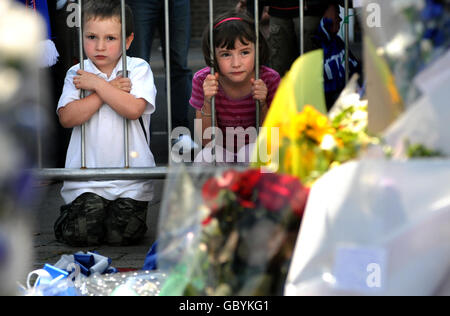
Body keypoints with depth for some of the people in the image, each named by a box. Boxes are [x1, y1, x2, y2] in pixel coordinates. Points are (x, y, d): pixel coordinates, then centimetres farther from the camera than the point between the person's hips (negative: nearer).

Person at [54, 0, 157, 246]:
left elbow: (133, 109, -16)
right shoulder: (76, 74, 6)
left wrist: (98, 84, -10)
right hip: (86, 175, 1)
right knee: (82, 234, -12)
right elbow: (67, 118, -10)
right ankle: (71, 211, 22)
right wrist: (110, 89, -11)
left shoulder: (138, 69, 1)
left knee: (122, 234, -11)